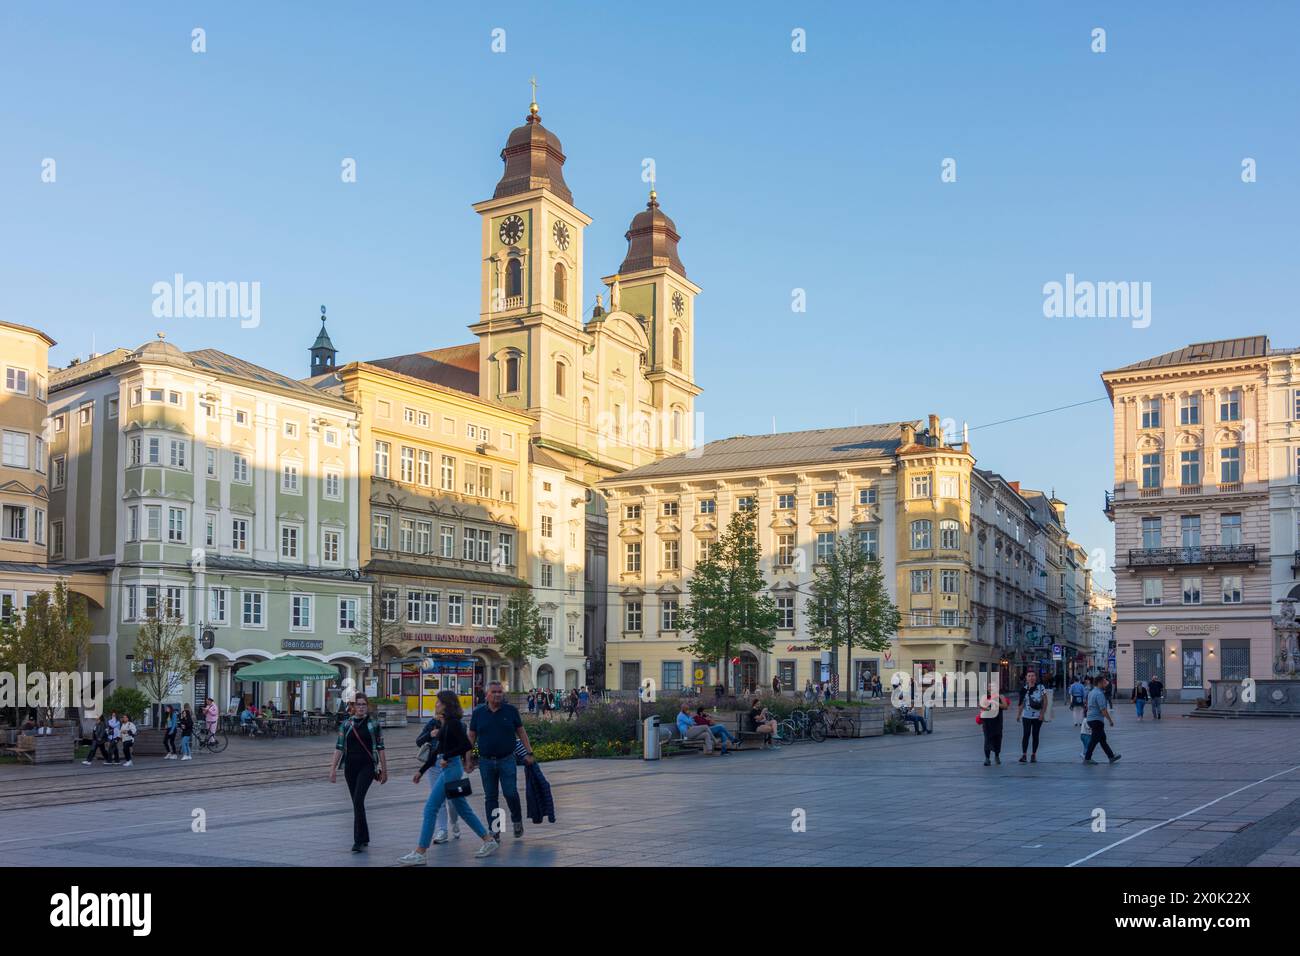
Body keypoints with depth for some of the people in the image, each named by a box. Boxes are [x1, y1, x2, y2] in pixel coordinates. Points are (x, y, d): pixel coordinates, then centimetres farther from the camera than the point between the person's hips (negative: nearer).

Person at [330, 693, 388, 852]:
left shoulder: (374, 724, 1)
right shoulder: (346, 724, 7)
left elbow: (380, 748, 3)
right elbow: (339, 747, 6)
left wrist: (384, 770, 2)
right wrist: (333, 768, -1)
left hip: (367, 767, -3)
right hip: (350, 767, 3)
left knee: (358, 800, -16)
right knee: (357, 803, 9)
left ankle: (358, 840, -15)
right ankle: (364, 838, 21)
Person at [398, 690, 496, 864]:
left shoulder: (453, 723, -13)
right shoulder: (442, 724, 15)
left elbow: (466, 745, -21)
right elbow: (436, 752, 20)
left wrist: (447, 757, -20)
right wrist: (421, 771, 20)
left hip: (450, 768, -10)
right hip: (444, 768, 10)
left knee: (430, 809, -8)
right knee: (463, 809, 13)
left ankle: (420, 853, -5)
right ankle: (488, 841, 19)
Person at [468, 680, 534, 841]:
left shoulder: (511, 711, 1)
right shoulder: (478, 712, 3)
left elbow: (521, 732, 6)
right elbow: (472, 737, 9)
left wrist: (529, 752, 1)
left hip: (507, 760, -2)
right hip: (486, 761, 2)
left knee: (510, 793, -9)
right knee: (490, 797, 6)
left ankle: (517, 821, 18)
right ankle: (494, 831, 14)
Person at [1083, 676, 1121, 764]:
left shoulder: (1092, 692, 13)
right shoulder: (1099, 694, -18)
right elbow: (1103, 710, -22)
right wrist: (1110, 720, -14)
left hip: (1091, 719, 10)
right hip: (1097, 720, -10)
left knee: (1102, 739, 15)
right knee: (1094, 740, -2)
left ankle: (1111, 756, 22)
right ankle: (1087, 758, 3)